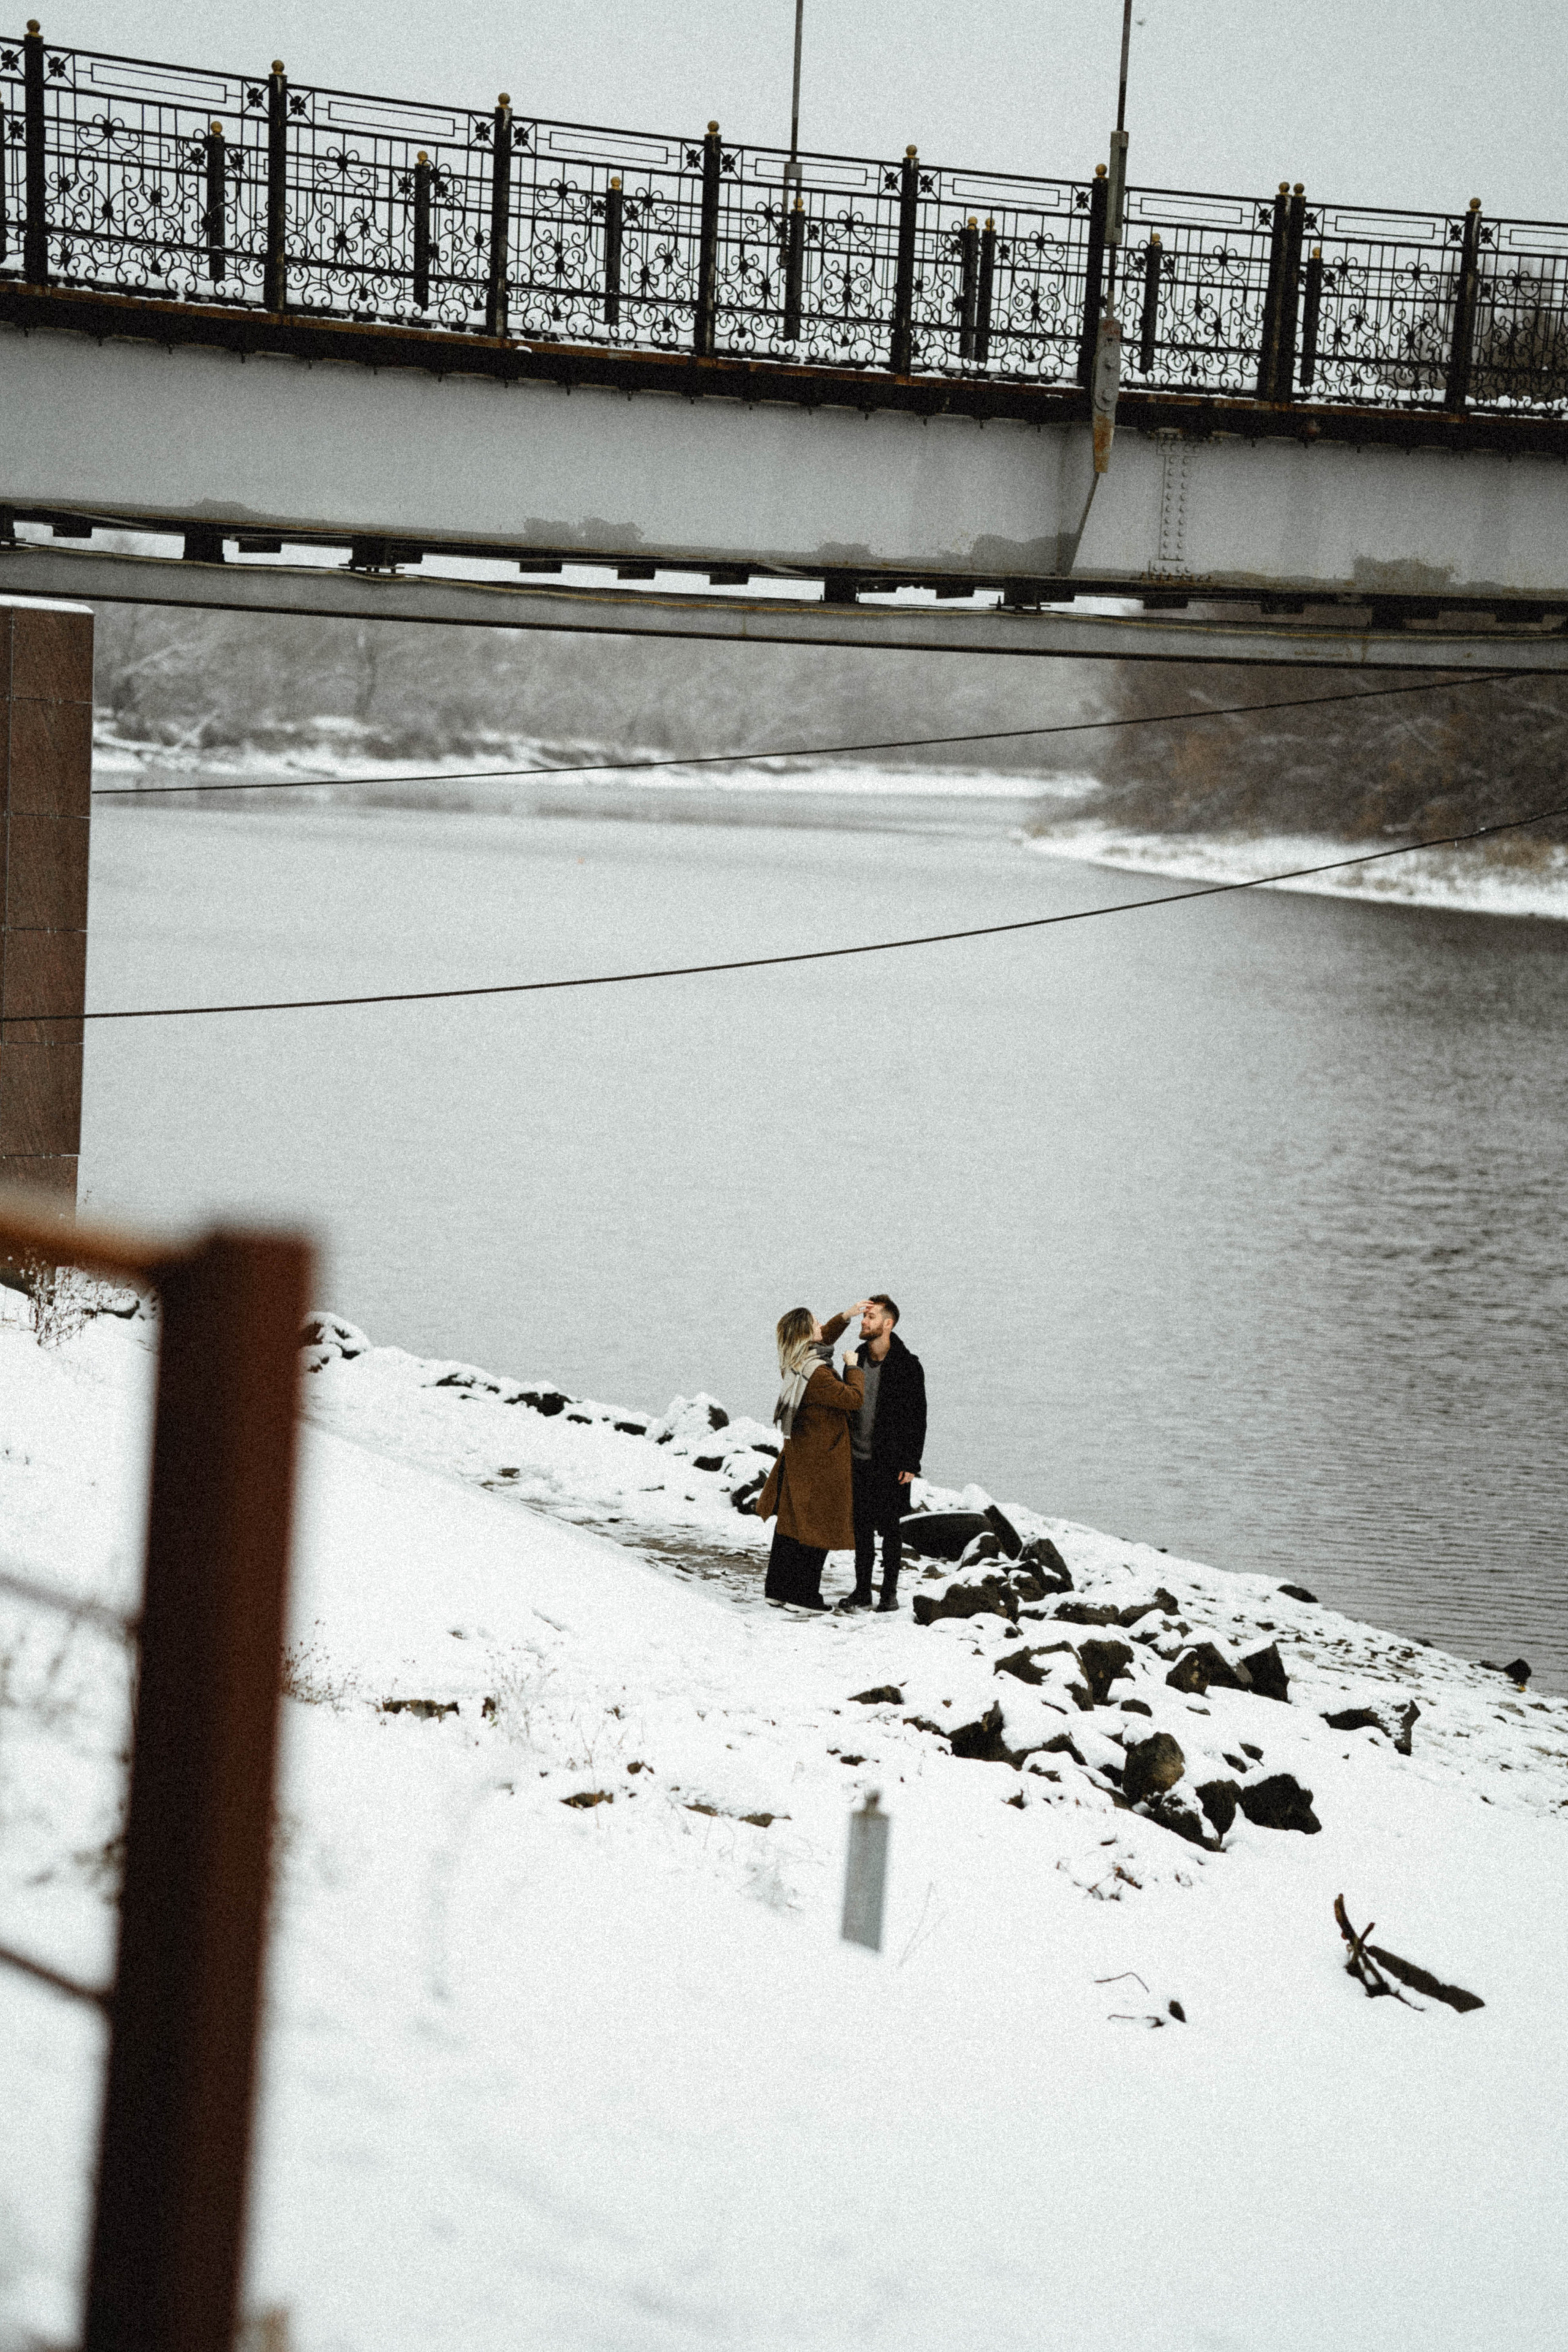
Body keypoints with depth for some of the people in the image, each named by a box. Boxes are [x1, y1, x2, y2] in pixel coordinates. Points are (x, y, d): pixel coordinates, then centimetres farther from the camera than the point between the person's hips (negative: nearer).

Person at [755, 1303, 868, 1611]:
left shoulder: (794, 1364, 4)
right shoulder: (815, 1374, -25)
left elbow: (823, 1337, 23)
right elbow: (853, 1398, -22)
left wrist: (845, 1316, 18)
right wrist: (854, 1369, -8)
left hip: (797, 1455, 9)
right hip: (822, 1460, -9)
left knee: (791, 1522, 16)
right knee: (818, 1527, 0)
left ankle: (778, 1587, 23)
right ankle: (804, 1595, 4)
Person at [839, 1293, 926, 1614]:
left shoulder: (907, 1366, -8)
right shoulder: (856, 1361, 9)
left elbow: (917, 1417, -7)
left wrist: (911, 1464, -11)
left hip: (891, 1464, -5)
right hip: (858, 1461, 5)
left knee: (889, 1528, 1)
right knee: (862, 1528, 8)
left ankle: (890, 1592, 11)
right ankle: (862, 1591, 15)